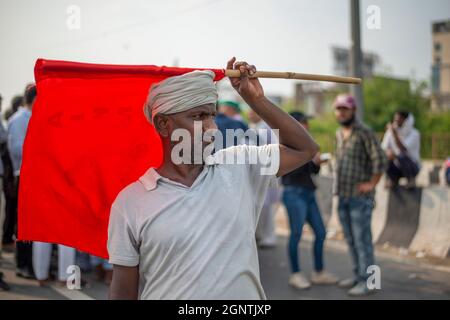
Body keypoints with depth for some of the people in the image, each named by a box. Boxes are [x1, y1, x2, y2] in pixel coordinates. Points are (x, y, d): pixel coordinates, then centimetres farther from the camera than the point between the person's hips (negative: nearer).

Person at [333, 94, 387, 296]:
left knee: (362, 239, -6)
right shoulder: (339, 134, 13)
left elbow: (380, 160, -17)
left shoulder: (365, 133, -11)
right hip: (343, 196, 8)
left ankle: (367, 281, 0)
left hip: (360, 196, -8)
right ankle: (357, 275, 25)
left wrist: (371, 184, -15)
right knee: (351, 239, 14)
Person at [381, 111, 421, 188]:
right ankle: (393, 179, -1)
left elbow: (402, 149, -31)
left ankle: (411, 179, -10)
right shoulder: (390, 132, -4)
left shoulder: (414, 134, -17)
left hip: (412, 167, -4)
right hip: (397, 166, 4)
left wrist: (394, 133, -36)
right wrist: (388, 152, -32)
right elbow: (383, 147, -9)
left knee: (401, 157, -35)